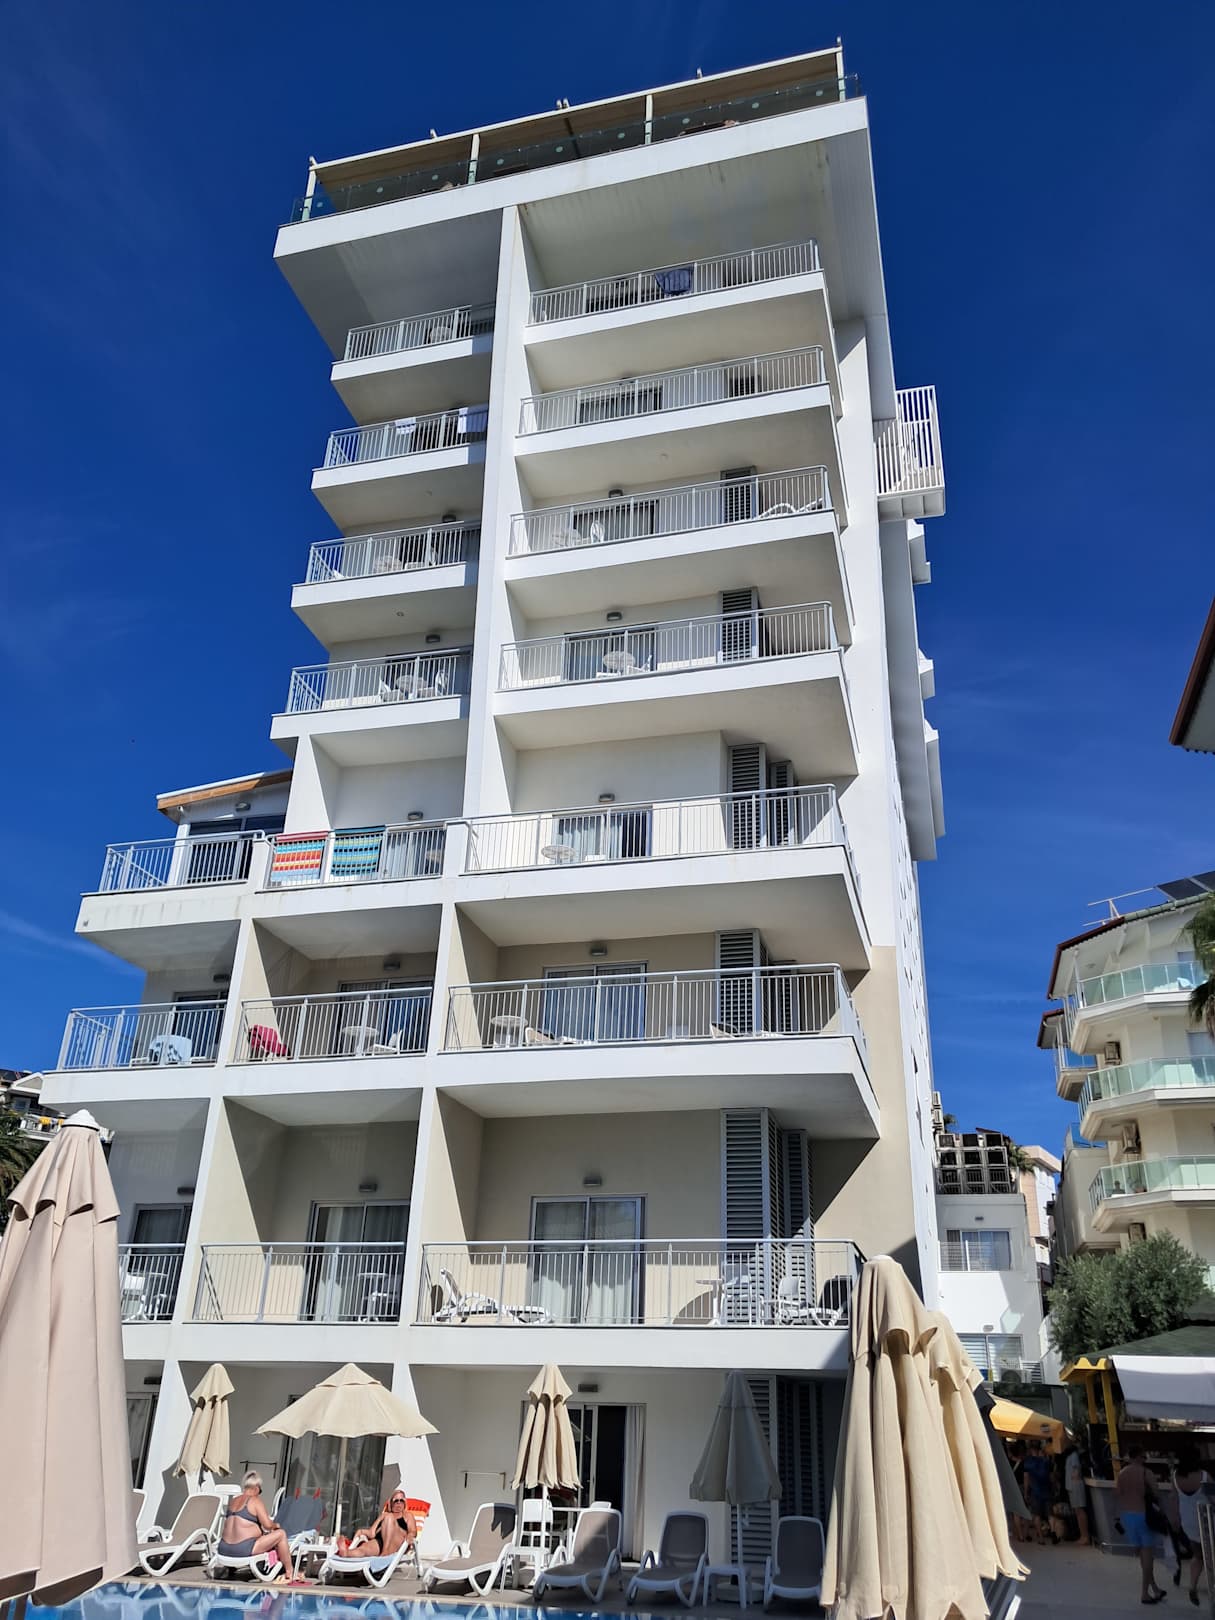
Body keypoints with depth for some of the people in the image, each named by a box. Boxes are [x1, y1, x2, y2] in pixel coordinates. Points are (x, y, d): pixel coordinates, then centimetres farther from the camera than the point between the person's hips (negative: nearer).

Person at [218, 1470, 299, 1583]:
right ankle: (289, 1574, 9)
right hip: (243, 1549, -8)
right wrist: (276, 1525, 11)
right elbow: (268, 1525, -13)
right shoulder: (255, 1500, -8)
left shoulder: (234, 1501, 13)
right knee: (281, 1533, 5)